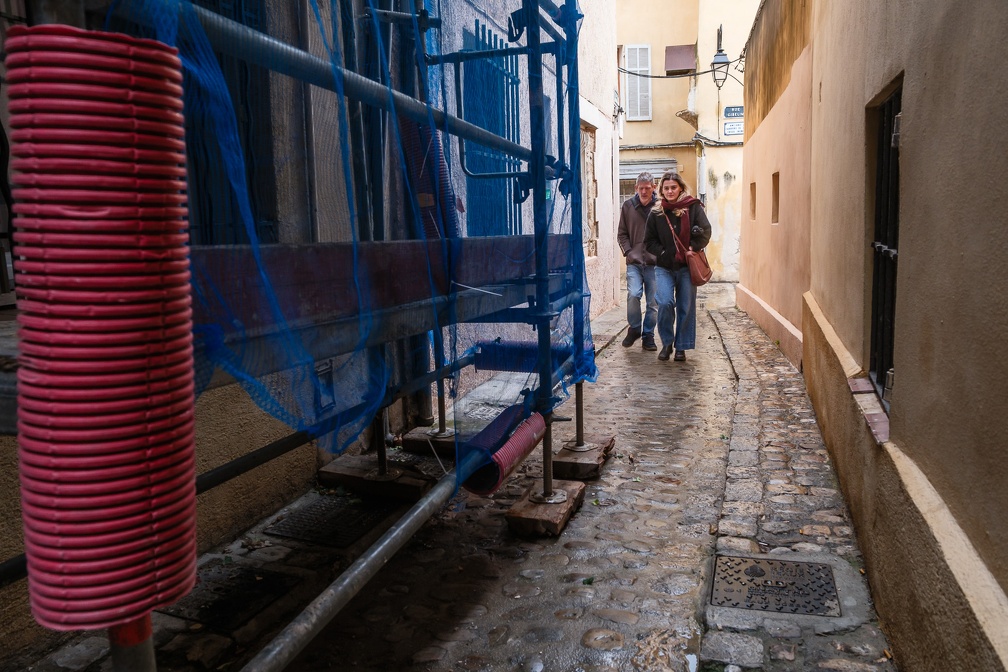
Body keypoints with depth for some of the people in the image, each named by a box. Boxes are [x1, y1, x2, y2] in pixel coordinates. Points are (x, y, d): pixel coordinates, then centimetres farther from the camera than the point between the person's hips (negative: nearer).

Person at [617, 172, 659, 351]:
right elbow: (622, 234, 11)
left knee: (653, 302, 3)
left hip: (654, 263, -1)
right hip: (634, 262, 1)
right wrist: (628, 252, -1)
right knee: (633, 294, -13)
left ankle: (648, 335, 17)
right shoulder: (628, 206, 6)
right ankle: (634, 328, 10)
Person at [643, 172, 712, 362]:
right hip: (664, 268, 0)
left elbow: (705, 231, -5)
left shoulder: (693, 207, 0)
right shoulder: (656, 212, 4)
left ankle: (681, 347, 17)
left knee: (686, 307, 3)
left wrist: (693, 249, -15)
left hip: (687, 267, 0)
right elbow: (649, 241, 8)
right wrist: (664, 253, -4)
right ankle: (667, 343, 5)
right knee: (665, 303, -16)